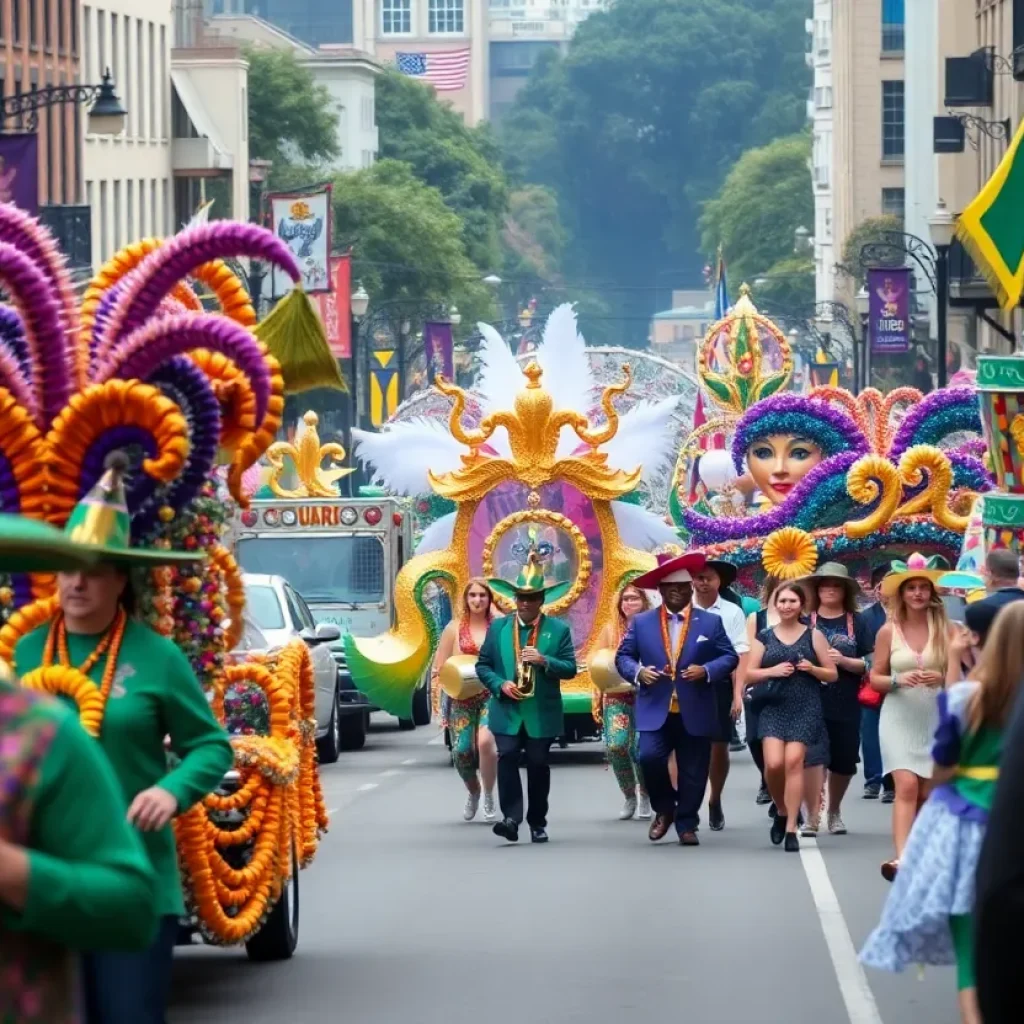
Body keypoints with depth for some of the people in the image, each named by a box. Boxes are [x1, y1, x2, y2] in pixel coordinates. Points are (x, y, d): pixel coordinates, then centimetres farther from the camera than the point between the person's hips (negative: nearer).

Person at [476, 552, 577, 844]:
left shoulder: (558, 630, 2)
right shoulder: (498, 627, 7)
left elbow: (570, 668, -2)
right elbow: (483, 665, 8)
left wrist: (545, 661, -20)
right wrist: (500, 685, -10)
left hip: (541, 713, -1)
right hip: (507, 710, 1)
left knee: (538, 765, 5)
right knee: (507, 757, -15)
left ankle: (538, 823, 16)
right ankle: (511, 818, -18)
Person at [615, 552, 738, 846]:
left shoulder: (710, 622, 5)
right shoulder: (641, 622, 7)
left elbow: (730, 657, 4)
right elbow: (623, 656, 9)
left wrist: (706, 671, -15)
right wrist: (638, 671, -13)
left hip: (695, 713, 0)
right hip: (655, 711, 0)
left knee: (692, 772, 2)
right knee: (649, 757, -18)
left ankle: (686, 824, 17)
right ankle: (663, 810, 6)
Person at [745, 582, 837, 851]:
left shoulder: (813, 635, 7)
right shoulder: (764, 637, 11)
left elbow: (833, 674, 9)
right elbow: (749, 674, 9)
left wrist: (812, 669, -10)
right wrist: (772, 671, -9)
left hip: (805, 708, -1)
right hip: (773, 707, 1)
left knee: (793, 761, -12)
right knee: (774, 763, -14)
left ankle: (791, 828, -7)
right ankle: (782, 811, 14)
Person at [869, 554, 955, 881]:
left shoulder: (944, 629, 1)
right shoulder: (888, 631, 0)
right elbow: (875, 678, 4)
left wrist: (942, 678, -16)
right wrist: (899, 679, -15)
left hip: (935, 717, 2)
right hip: (900, 717, -2)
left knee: (927, 792, 7)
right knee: (906, 786, -17)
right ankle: (901, 857, -27)